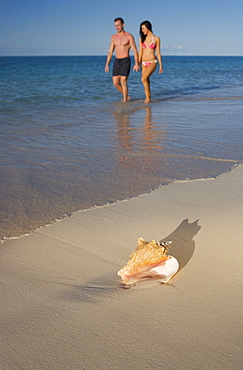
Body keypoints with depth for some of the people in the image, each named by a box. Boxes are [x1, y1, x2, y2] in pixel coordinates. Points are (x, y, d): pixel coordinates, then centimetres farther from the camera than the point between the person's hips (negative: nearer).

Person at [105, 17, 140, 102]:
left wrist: (136, 64, -14)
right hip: (116, 61, 5)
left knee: (123, 83, -10)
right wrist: (107, 64, 8)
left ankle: (125, 101, -1)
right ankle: (126, 96, 24)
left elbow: (135, 51, -5)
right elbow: (110, 51, 14)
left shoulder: (129, 36, -4)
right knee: (115, 83, 3)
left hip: (125, 61, -5)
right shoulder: (113, 37, 11)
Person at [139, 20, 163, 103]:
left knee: (143, 79, -24)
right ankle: (148, 98, 17)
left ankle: (148, 96, -10)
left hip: (152, 62, -4)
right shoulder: (142, 39, 9)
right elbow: (140, 52, 8)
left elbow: (158, 53, 2)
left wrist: (160, 65, 1)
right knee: (146, 81, 6)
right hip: (144, 63, 4)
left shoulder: (156, 39, 0)